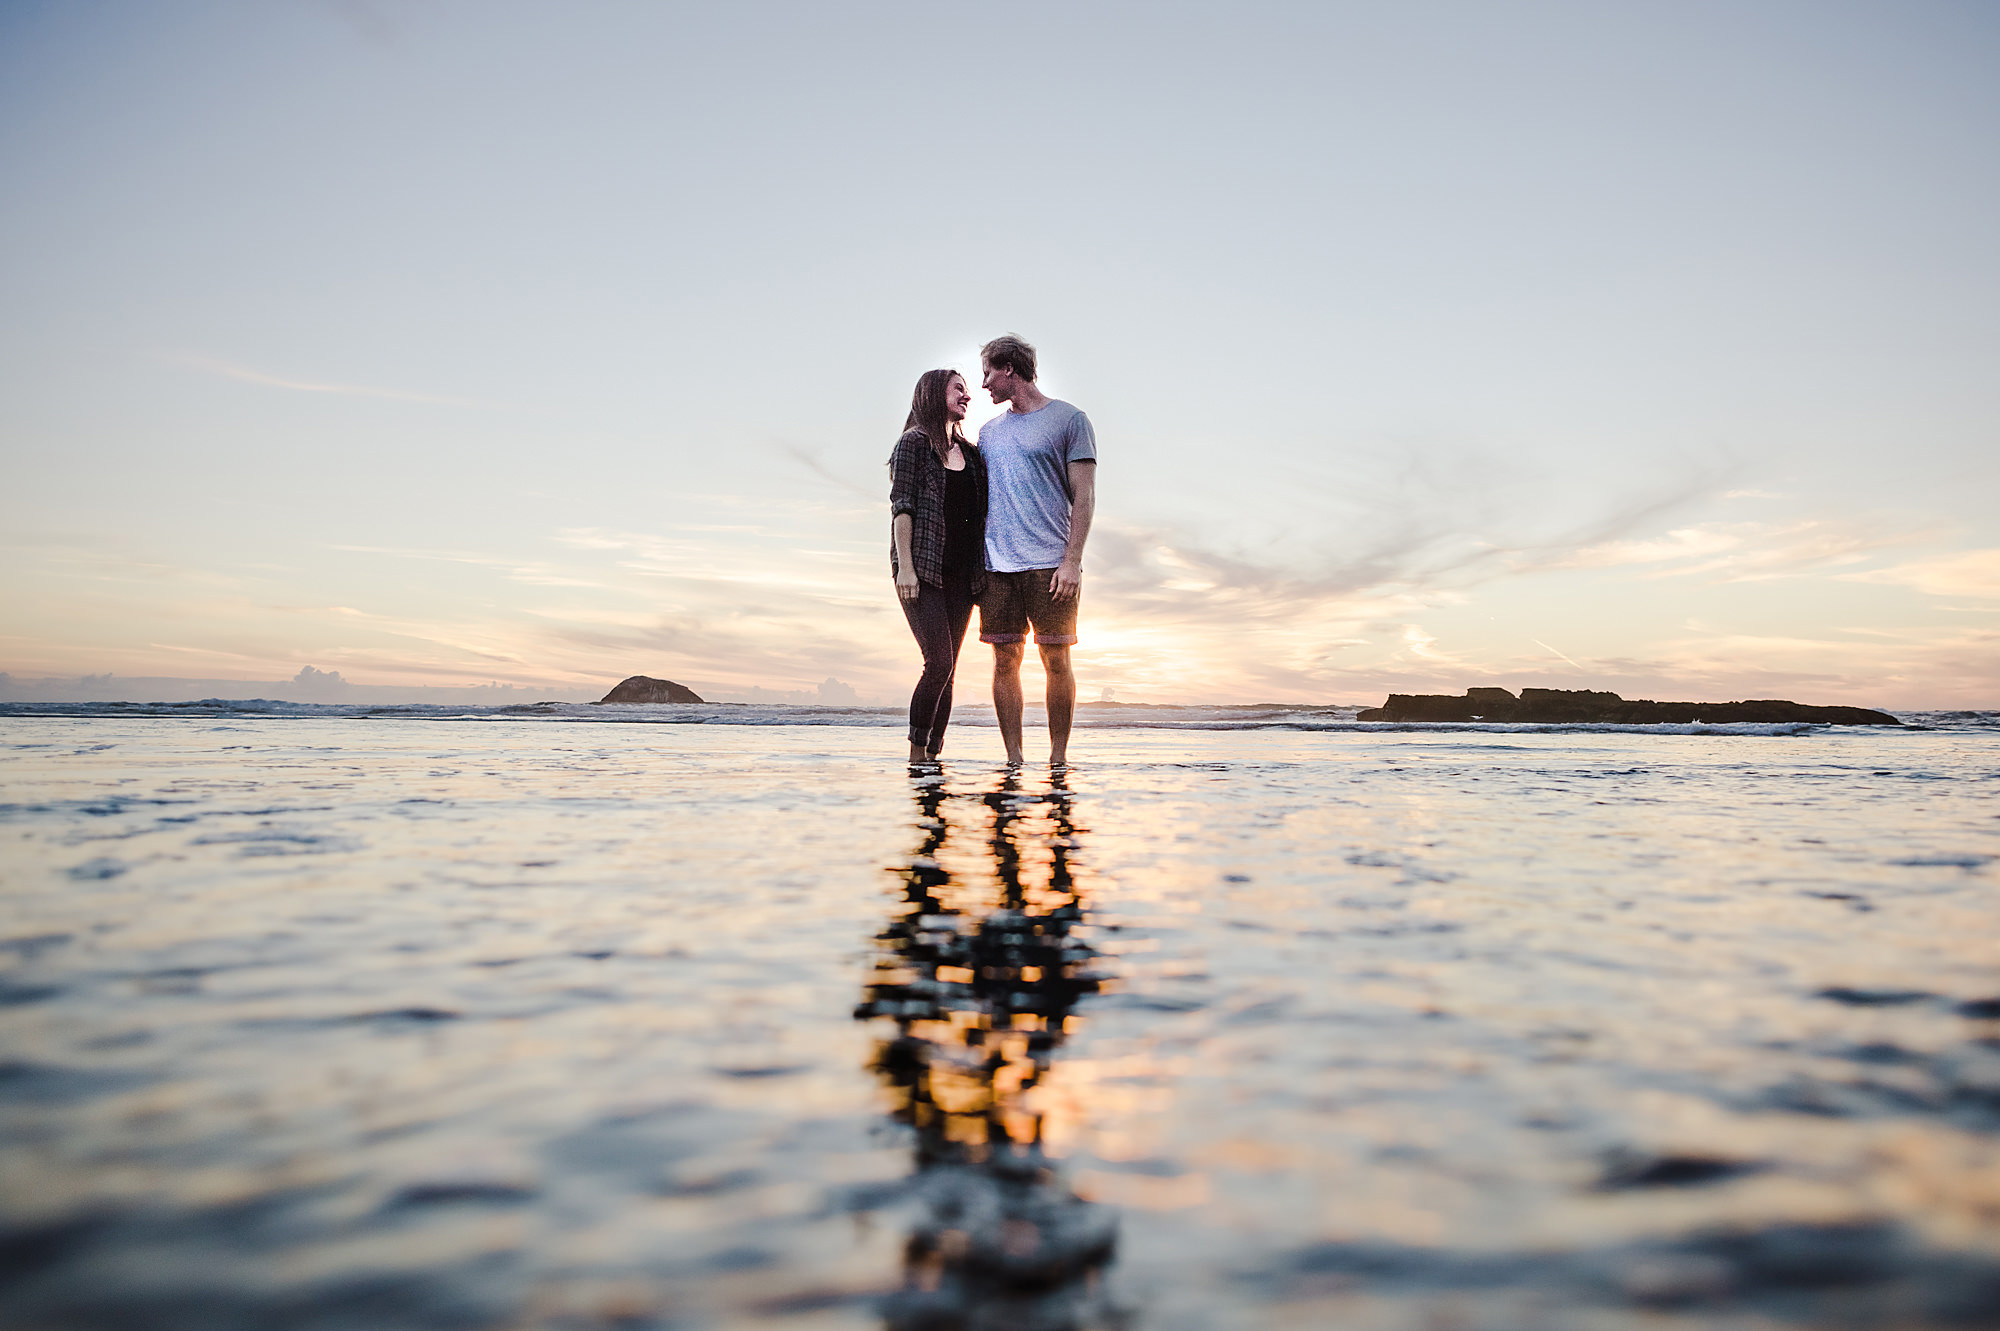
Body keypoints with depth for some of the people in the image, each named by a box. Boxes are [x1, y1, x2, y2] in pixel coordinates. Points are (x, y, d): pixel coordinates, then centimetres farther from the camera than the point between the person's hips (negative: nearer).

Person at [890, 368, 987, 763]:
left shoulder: (971, 452, 19)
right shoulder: (914, 442, 2)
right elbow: (902, 507, -6)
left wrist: (985, 570, 11)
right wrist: (905, 566, -15)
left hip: (962, 574, 6)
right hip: (922, 568, -6)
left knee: (948, 667, 2)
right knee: (938, 662, -15)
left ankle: (934, 753, 7)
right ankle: (916, 755, -7)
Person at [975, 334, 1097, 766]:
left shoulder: (1069, 419, 3)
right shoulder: (989, 430, 19)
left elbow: (1084, 496, -2)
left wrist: (1072, 560, -12)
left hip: (1050, 565, -4)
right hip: (997, 565, 5)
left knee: (1055, 661, -2)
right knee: (1005, 661, 2)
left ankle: (1058, 757, 7)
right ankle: (1013, 759, 7)